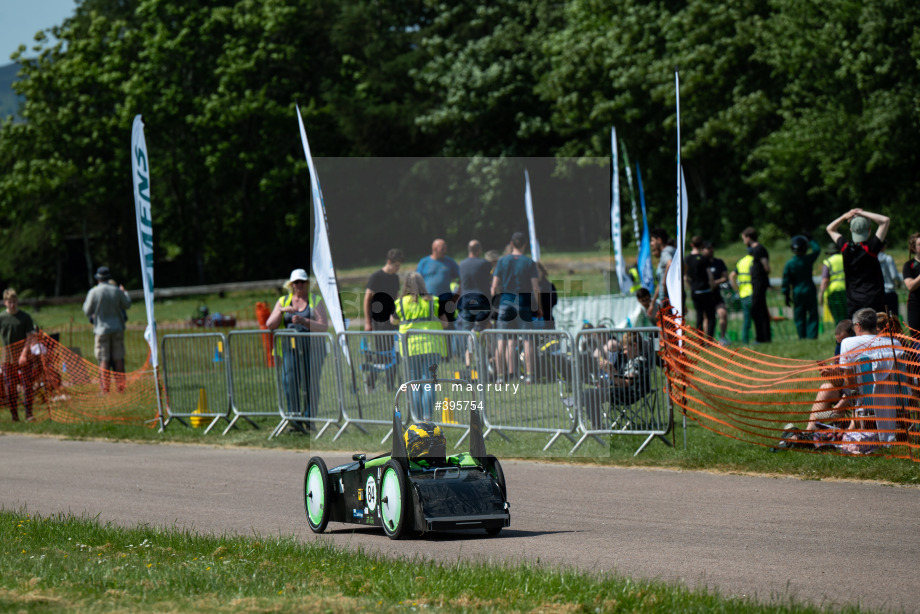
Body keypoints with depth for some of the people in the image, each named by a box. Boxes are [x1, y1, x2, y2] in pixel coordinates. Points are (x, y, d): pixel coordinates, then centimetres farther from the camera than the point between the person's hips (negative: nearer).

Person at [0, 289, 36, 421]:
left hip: (22, 357, -1)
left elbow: (29, 337, -2)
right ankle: (14, 414, 12)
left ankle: (29, 413, -5)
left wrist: (24, 353, -15)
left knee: (27, 384, -7)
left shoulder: (25, 317, 0)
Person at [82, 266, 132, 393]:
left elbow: (87, 311, -4)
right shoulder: (117, 291, -2)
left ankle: (105, 387, -2)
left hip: (102, 329, -2)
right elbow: (127, 304, 13)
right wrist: (124, 292, 31)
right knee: (118, 359, 6)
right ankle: (121, 386, 8)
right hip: (117, 328, 2)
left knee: (104, 360, 1)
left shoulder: (93, 292, -8)